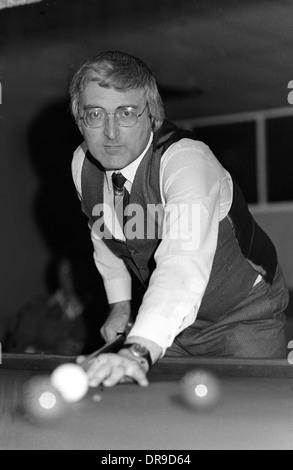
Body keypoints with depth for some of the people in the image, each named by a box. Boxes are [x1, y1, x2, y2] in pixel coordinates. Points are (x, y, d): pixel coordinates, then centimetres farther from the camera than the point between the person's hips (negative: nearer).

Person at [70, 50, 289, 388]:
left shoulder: (187, 161, -33)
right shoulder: (82, 165, -10)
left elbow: (184, 265, -50)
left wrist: (140, 350, -64)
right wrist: (120, 303, 6)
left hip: (243, 316, -5)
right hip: (171, 320, 6)